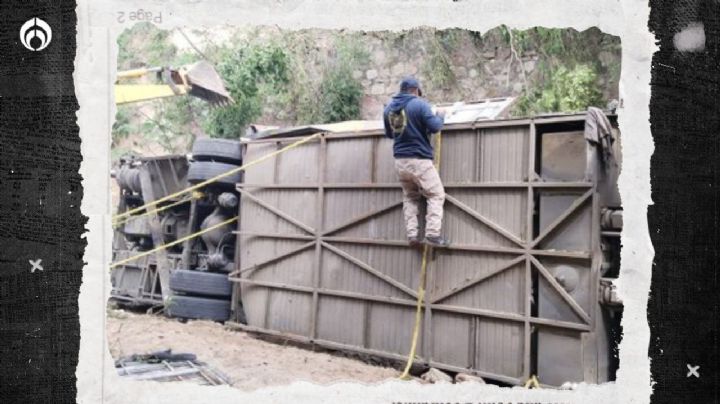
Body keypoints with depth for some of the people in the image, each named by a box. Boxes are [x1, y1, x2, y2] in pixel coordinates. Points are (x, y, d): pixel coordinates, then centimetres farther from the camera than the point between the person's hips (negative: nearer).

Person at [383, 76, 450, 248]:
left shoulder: (388, 108, 12)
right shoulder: (419, 104, -7)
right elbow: (435, 127, -11)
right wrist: (441, 115, 9)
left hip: (400, 161, 6)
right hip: (419, 160, -6)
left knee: (410, 197, 18)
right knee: (436, 195, 2)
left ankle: (412, 235, 8)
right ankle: (432, 234, -8)